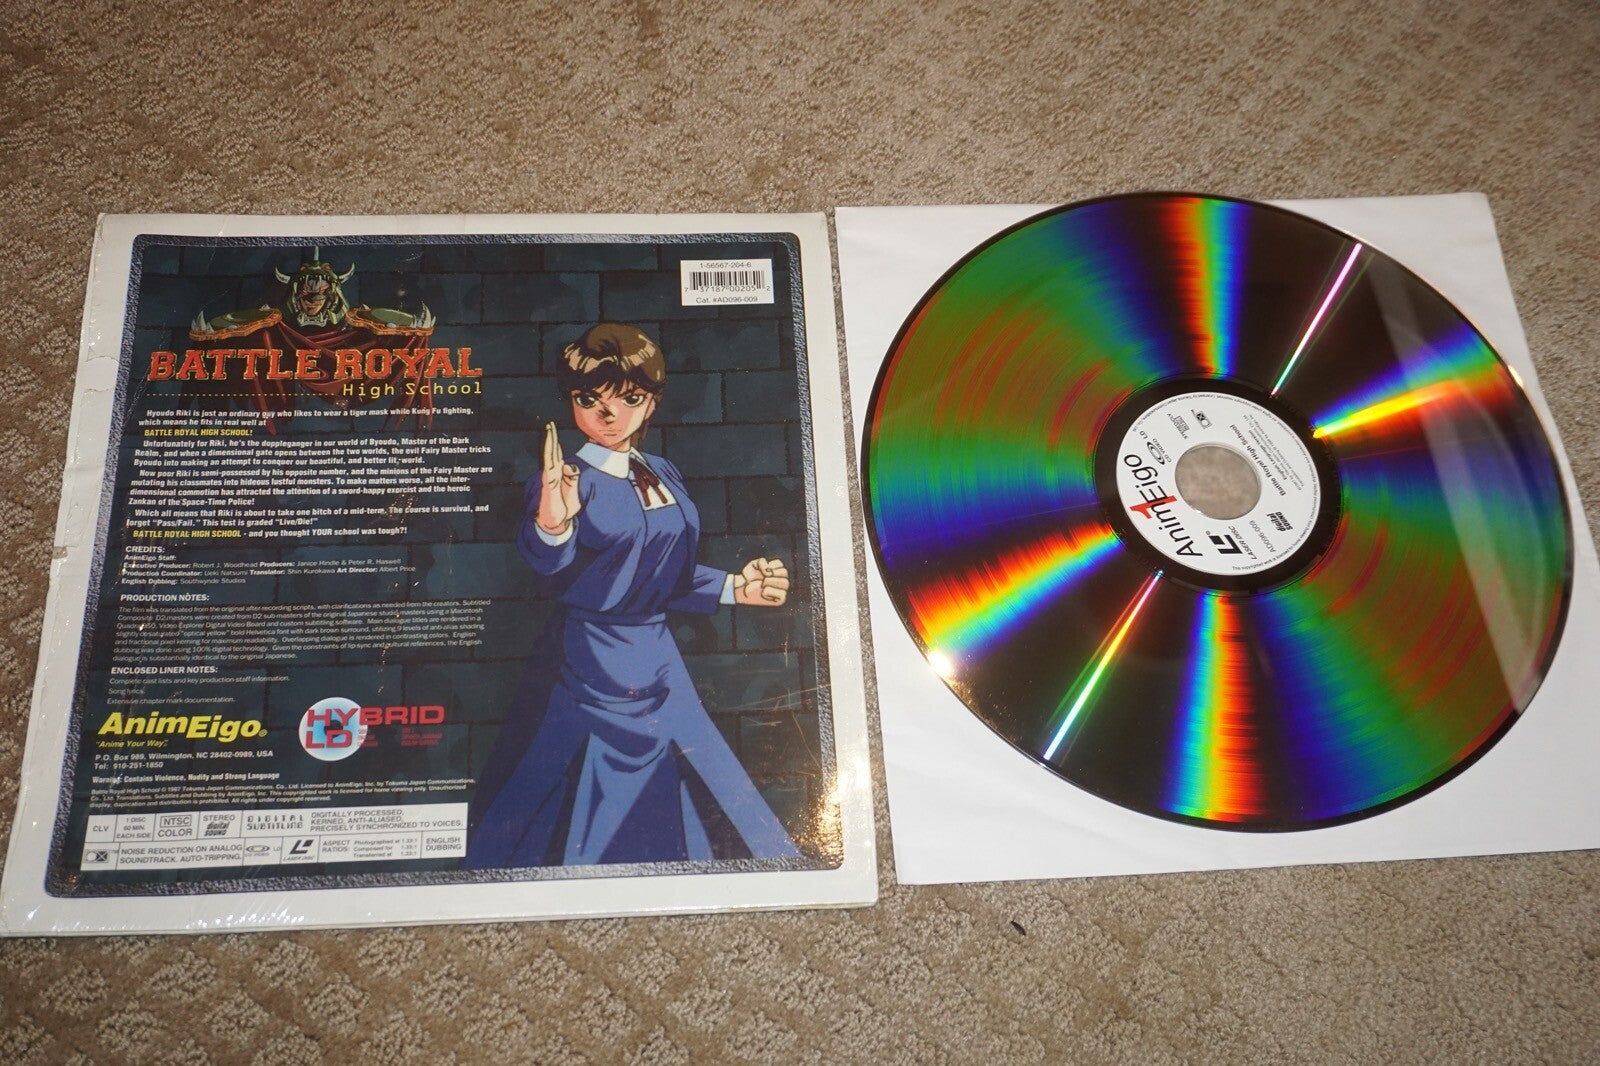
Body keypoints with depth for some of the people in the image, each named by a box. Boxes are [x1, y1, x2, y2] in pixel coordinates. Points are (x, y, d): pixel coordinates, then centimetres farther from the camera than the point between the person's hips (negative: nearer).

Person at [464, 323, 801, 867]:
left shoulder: (663, 474, 8)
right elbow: (549, 563, -33)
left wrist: (733, 587, 11)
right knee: (579, 823, 2)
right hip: (585, 670, -6)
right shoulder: (564, 479, -12)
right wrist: (550, 525, -53)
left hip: (656, 659, 6)